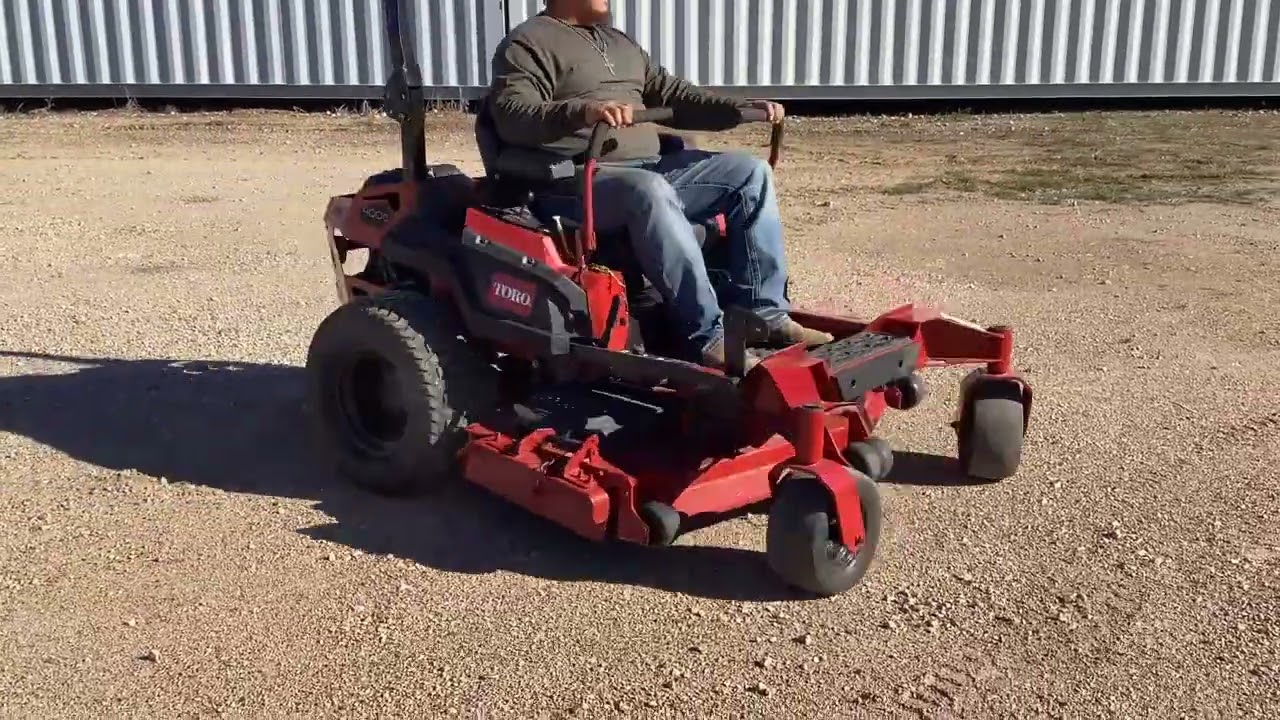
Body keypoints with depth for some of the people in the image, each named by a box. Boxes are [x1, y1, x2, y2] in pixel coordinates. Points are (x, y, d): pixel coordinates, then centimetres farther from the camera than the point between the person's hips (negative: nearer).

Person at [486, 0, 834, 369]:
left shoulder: (620, 42, 23)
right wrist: (582, 111, -36)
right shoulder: (528, 43, -2)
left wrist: (738, 109, 7)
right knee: (650, 191, -38)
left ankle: (764, 312, -7)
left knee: (749, 171, -4)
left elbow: (671, 94, 23)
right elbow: (511, 115, -19)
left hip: (650, 168, 8)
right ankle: (708, 334, -34)